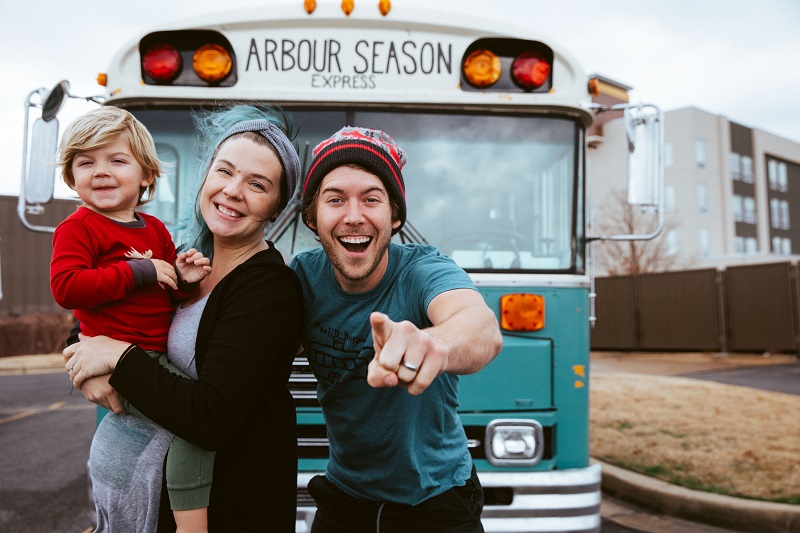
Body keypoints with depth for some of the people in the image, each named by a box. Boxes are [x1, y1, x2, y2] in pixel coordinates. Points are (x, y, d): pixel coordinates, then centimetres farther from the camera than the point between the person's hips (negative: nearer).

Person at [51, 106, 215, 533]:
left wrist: (184, 281, -2)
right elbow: (65, 288, -20)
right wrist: (138, 272, -20)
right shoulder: (77, 228, -5)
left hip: (160, 353, 8)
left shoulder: (155, 229, 16)